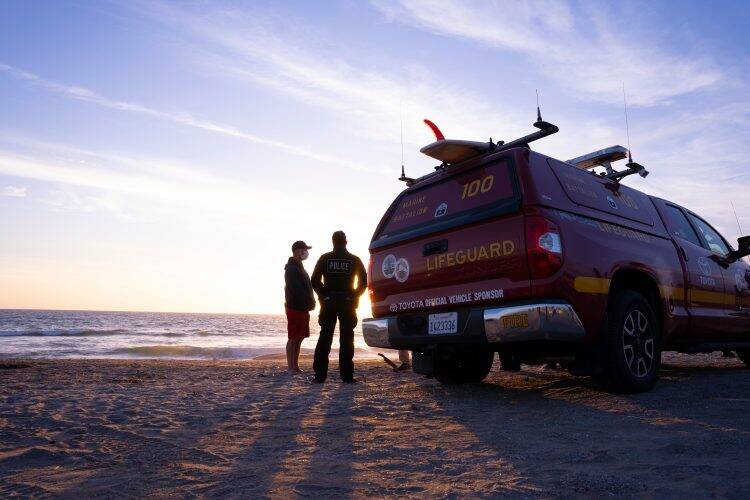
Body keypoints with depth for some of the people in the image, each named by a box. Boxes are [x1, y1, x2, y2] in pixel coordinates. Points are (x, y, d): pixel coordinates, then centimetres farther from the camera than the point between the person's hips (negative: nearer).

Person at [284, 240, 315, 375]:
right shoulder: (291, 269, -14)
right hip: (295, 308, -9)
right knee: (293, 338, -4)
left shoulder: (299, 267, 18)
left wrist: (310, 301, 7)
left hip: (303, 308, 9)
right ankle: (291, 367, 1)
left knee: (299, 338, 11)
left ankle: (295, 366, 17)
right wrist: (310, 302, -14)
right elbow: (296, 290, -22)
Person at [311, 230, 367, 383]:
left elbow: (315, 280, -3)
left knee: (325, 338, 5)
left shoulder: (325, 258, 2)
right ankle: (347, 376, 2)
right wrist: (354, 296, 9)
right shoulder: (354, 260, 3)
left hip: (329, 302, 1)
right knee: (346, 339, 3)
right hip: (347, 303, 0)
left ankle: (320, 375, 5)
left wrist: (323, 295, 7)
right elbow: (363, 281, 0)